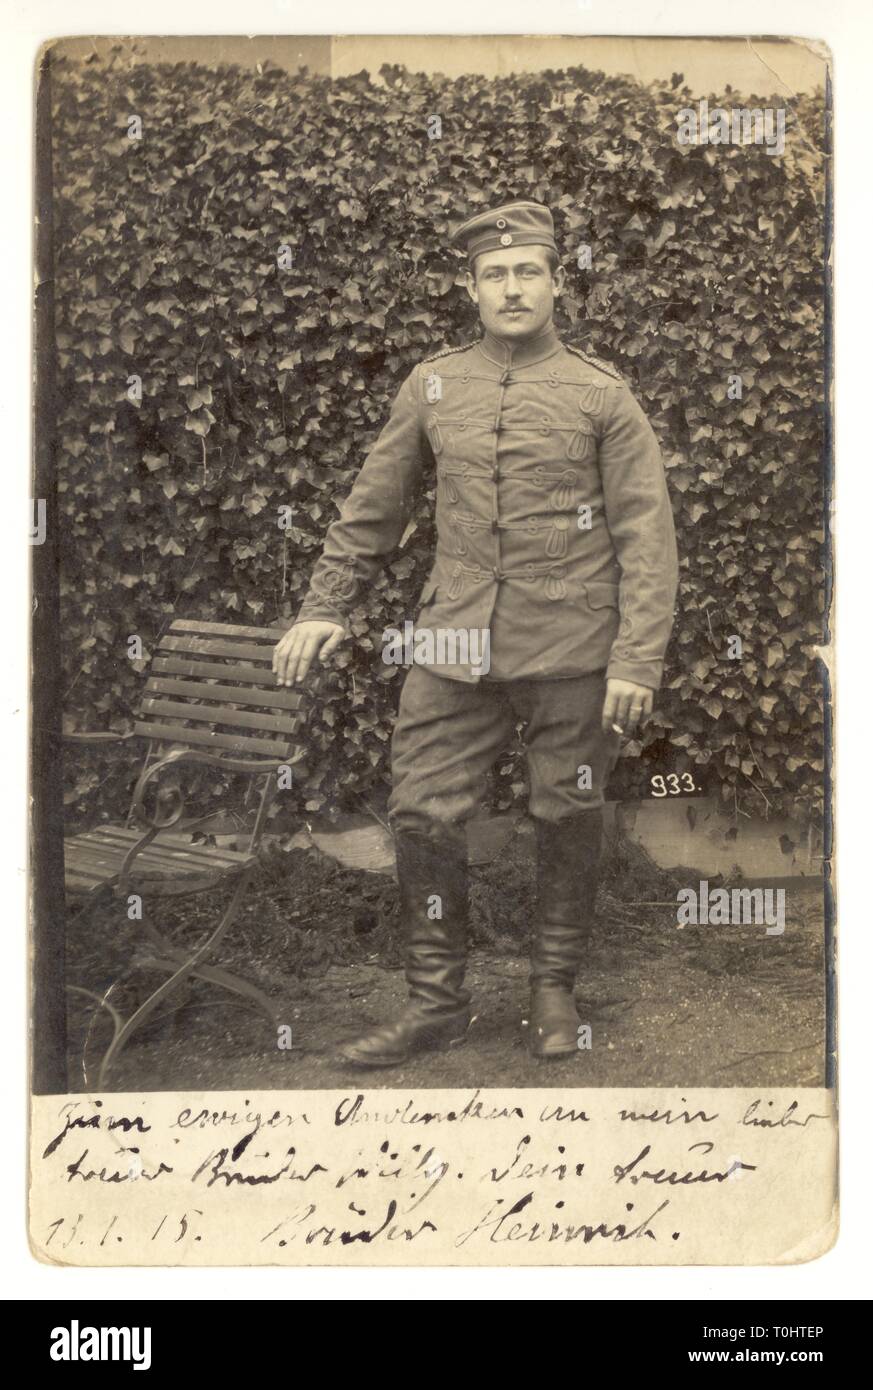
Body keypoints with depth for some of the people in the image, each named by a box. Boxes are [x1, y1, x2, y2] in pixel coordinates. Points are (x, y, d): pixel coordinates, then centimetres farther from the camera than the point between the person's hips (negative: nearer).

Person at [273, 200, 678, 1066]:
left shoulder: (602, 395, 0)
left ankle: (554, 991, 26)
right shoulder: (431, 387, 8)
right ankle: (436, 1001, 15)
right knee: (422, 816, 0)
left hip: (571, 658, -2)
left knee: (566, 823, 7)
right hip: (454, 651, 2)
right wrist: (325, 605, 10)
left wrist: (637, 660, -10)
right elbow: (372, 508, 16)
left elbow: (647, 534, -3)